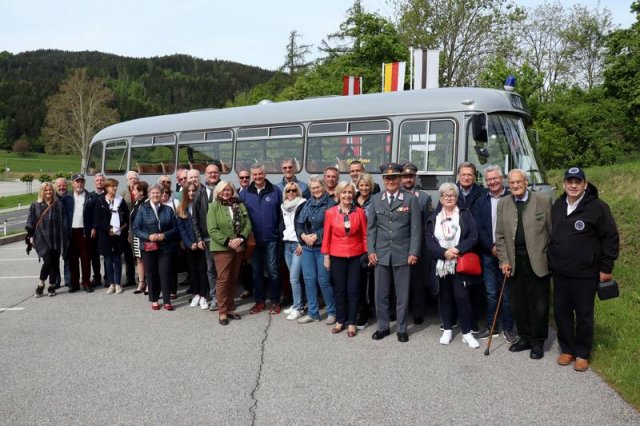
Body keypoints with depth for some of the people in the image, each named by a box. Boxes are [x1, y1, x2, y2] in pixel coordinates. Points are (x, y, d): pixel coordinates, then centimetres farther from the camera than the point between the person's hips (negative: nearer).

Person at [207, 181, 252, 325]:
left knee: (233, 279, 10)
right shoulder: (214, 206, -2)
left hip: (238, 247, 4)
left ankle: (230, 308, 21)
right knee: (223, 279, -4)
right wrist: (228, 241, -17)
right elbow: (212, 229, -10)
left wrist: (240, 238, -13)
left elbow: (248, 224, 3)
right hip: (222, 248, -4)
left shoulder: (240, 205, 9)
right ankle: (222, 312, 4)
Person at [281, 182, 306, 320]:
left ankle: (298, 308, -2)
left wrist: (302, 243, -15)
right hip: (287, 244, 6)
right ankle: (297, 303, 19)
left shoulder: (303, 205, -6)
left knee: (294, 277, -10)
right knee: (293, 277, 10)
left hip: (299, 244, -6)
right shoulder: (283, 207, 14)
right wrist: (282, 241, 13)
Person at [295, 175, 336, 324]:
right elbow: (299, 223, 8)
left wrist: (317, 236, -16)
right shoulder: (307, 204, 13)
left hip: (322, 247, -5)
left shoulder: (331, 204, -5)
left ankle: (332, 312, 16)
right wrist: (303, 236, -9)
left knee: (324, 280, -2)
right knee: (309, 279, 8)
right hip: (307, 247, 6)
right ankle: (313, 313, 20)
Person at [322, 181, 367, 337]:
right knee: (339, 290, 11)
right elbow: (326, 236, 2)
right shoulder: (330, 213, -3)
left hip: (355, 256, 0)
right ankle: (340, 320, 25)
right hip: (337, 256, 0)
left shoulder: (359, 212, -3)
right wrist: (326, 256, 1)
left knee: (353, 290, 6)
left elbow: (365, 235, 2)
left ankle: (352, 323, 18)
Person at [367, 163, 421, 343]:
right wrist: (370, 250, -1)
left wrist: (414, 252, -9)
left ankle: (401, 329, 20)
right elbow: (371, 227, 7)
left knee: (402, 294, 6)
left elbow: (416, 228, -3)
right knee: (380, 294, 10)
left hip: (402, 254, -2)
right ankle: (383, 327, 24)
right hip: (381, 253, 2)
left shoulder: (411, 199, -2)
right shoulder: (376, 199, 6)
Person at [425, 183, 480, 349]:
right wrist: (444, 252, -15)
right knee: (444, 296, 9)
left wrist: (458, 249, -18)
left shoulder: (465, 215, 4)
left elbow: (473, 236, -5)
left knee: (461, 297, -7)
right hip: (441, 264, 3)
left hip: (460, 263, -2)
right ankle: (447, 330, 22)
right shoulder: (434, 218, 9)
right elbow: (429, 240, 0)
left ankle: (467, 333, 4)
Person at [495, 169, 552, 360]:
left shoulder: (544, 199, -3)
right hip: (514, 263, 3)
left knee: (539, 304, 6)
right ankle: (524, 337, 28)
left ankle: (537, 342, 20)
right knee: (517, 304, 12)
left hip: (537, 262, -3)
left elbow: (553, 231, -2)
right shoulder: (503, 204, 6)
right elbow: (500, 236, 8)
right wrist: (504, 261, 1)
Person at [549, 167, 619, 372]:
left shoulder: (597, 207, -11)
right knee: (561, 311, 11)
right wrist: (551, 260, 15)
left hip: (585, 274, -5)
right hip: (559, 272, 5)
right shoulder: (557, 206, 6)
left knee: (584, 315, 6)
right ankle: (567, 349, 27)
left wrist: (606, 268, -8)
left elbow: (611, 238, -8)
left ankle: (582, 353, 22)